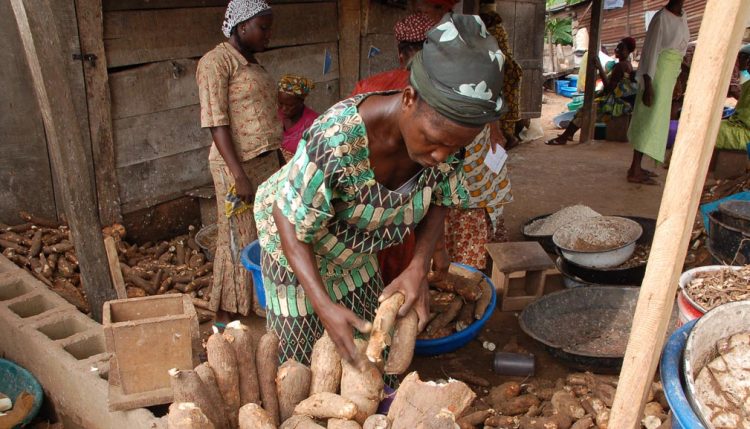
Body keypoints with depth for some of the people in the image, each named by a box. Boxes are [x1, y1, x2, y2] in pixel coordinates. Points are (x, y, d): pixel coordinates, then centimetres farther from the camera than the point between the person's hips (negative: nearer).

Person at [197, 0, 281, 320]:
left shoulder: (251, 63, 15)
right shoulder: (216, 61, -11)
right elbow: (216, 121, -18)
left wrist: (278, 163, 18)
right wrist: (239, 174, -23)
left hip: (266, 162, 8)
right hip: (238, 165, -8)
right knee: (237, 240, 1)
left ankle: (259, 301, 29)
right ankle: (226, 316, 15)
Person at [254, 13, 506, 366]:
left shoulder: (443, 135, -23)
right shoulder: (335, 142, -41)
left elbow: (438, 202, -7)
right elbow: (290, 222, -29)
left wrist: (418, 268, -21)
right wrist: (325, 306, -36)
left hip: (356, 250, 5)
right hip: (297, 242, -4)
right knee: (301, 352, 9)